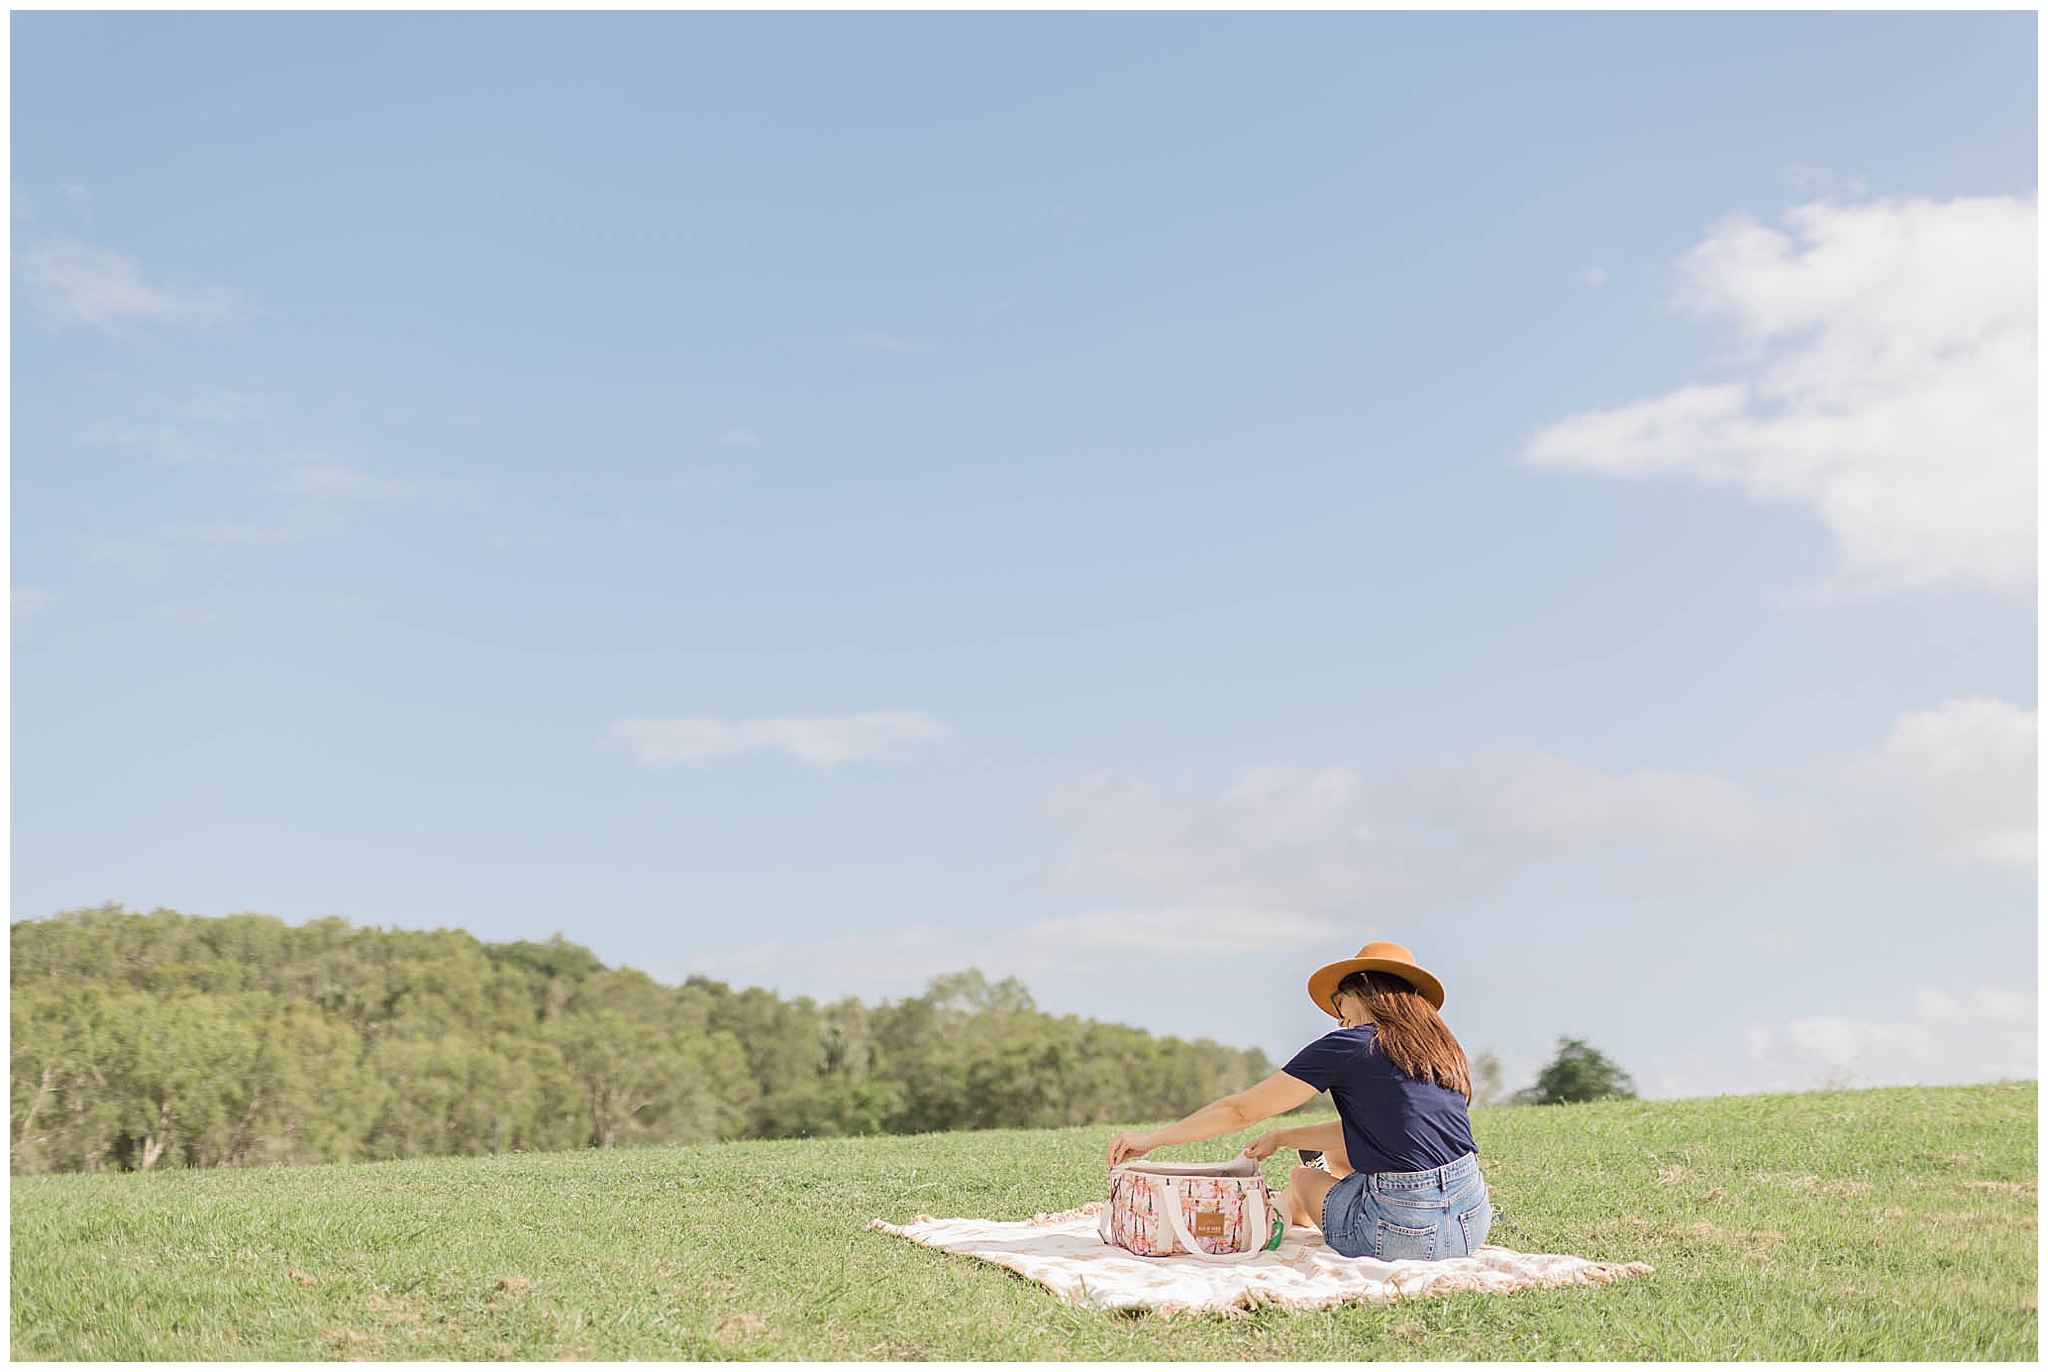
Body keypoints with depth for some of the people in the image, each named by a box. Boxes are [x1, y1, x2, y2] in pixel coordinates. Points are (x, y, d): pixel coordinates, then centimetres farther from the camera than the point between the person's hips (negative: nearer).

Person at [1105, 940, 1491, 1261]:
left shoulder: (1347, 1046, -7)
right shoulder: (1439, 1046, 12)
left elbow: (1241, 1110, -4)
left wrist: (1151, 1139, 6)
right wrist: (1281, 1138, 31)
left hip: (1407, 1235, -6)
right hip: (1473, 1225, 6)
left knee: (1302, 1177, 24)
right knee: (1337, 1153, 30)